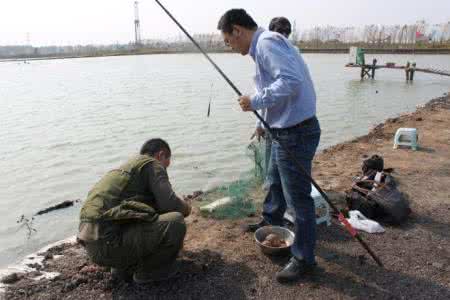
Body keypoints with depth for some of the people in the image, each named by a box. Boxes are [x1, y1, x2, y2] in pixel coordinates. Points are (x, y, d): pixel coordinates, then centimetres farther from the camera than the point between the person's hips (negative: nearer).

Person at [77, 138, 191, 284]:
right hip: (110, 241, -10)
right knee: (176, 222, -15)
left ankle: (124, 266, 17)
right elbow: (170, 204, -16)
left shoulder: (127, 166, 26)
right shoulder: (153, 165, -1)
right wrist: (185, 208, 8)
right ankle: (148, 270, 5)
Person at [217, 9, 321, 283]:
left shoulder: (266, 42, -16)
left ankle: (304, 259, 14)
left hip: (295, 133, -11)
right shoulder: (268, 43, 15)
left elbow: (291, 81, -29)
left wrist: (256, 101, -21)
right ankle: (272, 220, 51)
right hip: (285, 130, 11)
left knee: (298, 197, -1)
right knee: (275, 180, 27)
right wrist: (267, 122, 21)